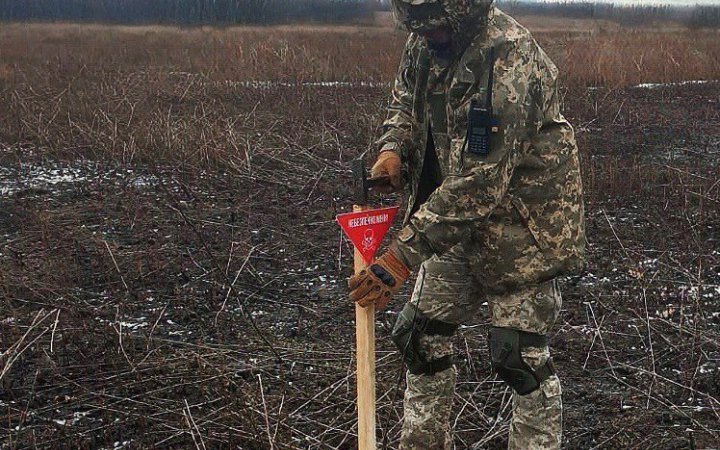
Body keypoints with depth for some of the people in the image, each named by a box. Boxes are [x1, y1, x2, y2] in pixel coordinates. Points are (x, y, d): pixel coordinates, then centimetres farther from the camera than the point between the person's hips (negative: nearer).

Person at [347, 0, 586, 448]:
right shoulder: (427, 42, -4)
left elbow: (481, 183, -32)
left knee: (520, 355, -3)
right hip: (456, 222, 8)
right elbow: (406, 99, 17)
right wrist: (393, 147, -7)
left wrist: (402, 255, -32)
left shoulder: (511, 62, -29)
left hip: (520, 226, -8)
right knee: (422, 335, 12)